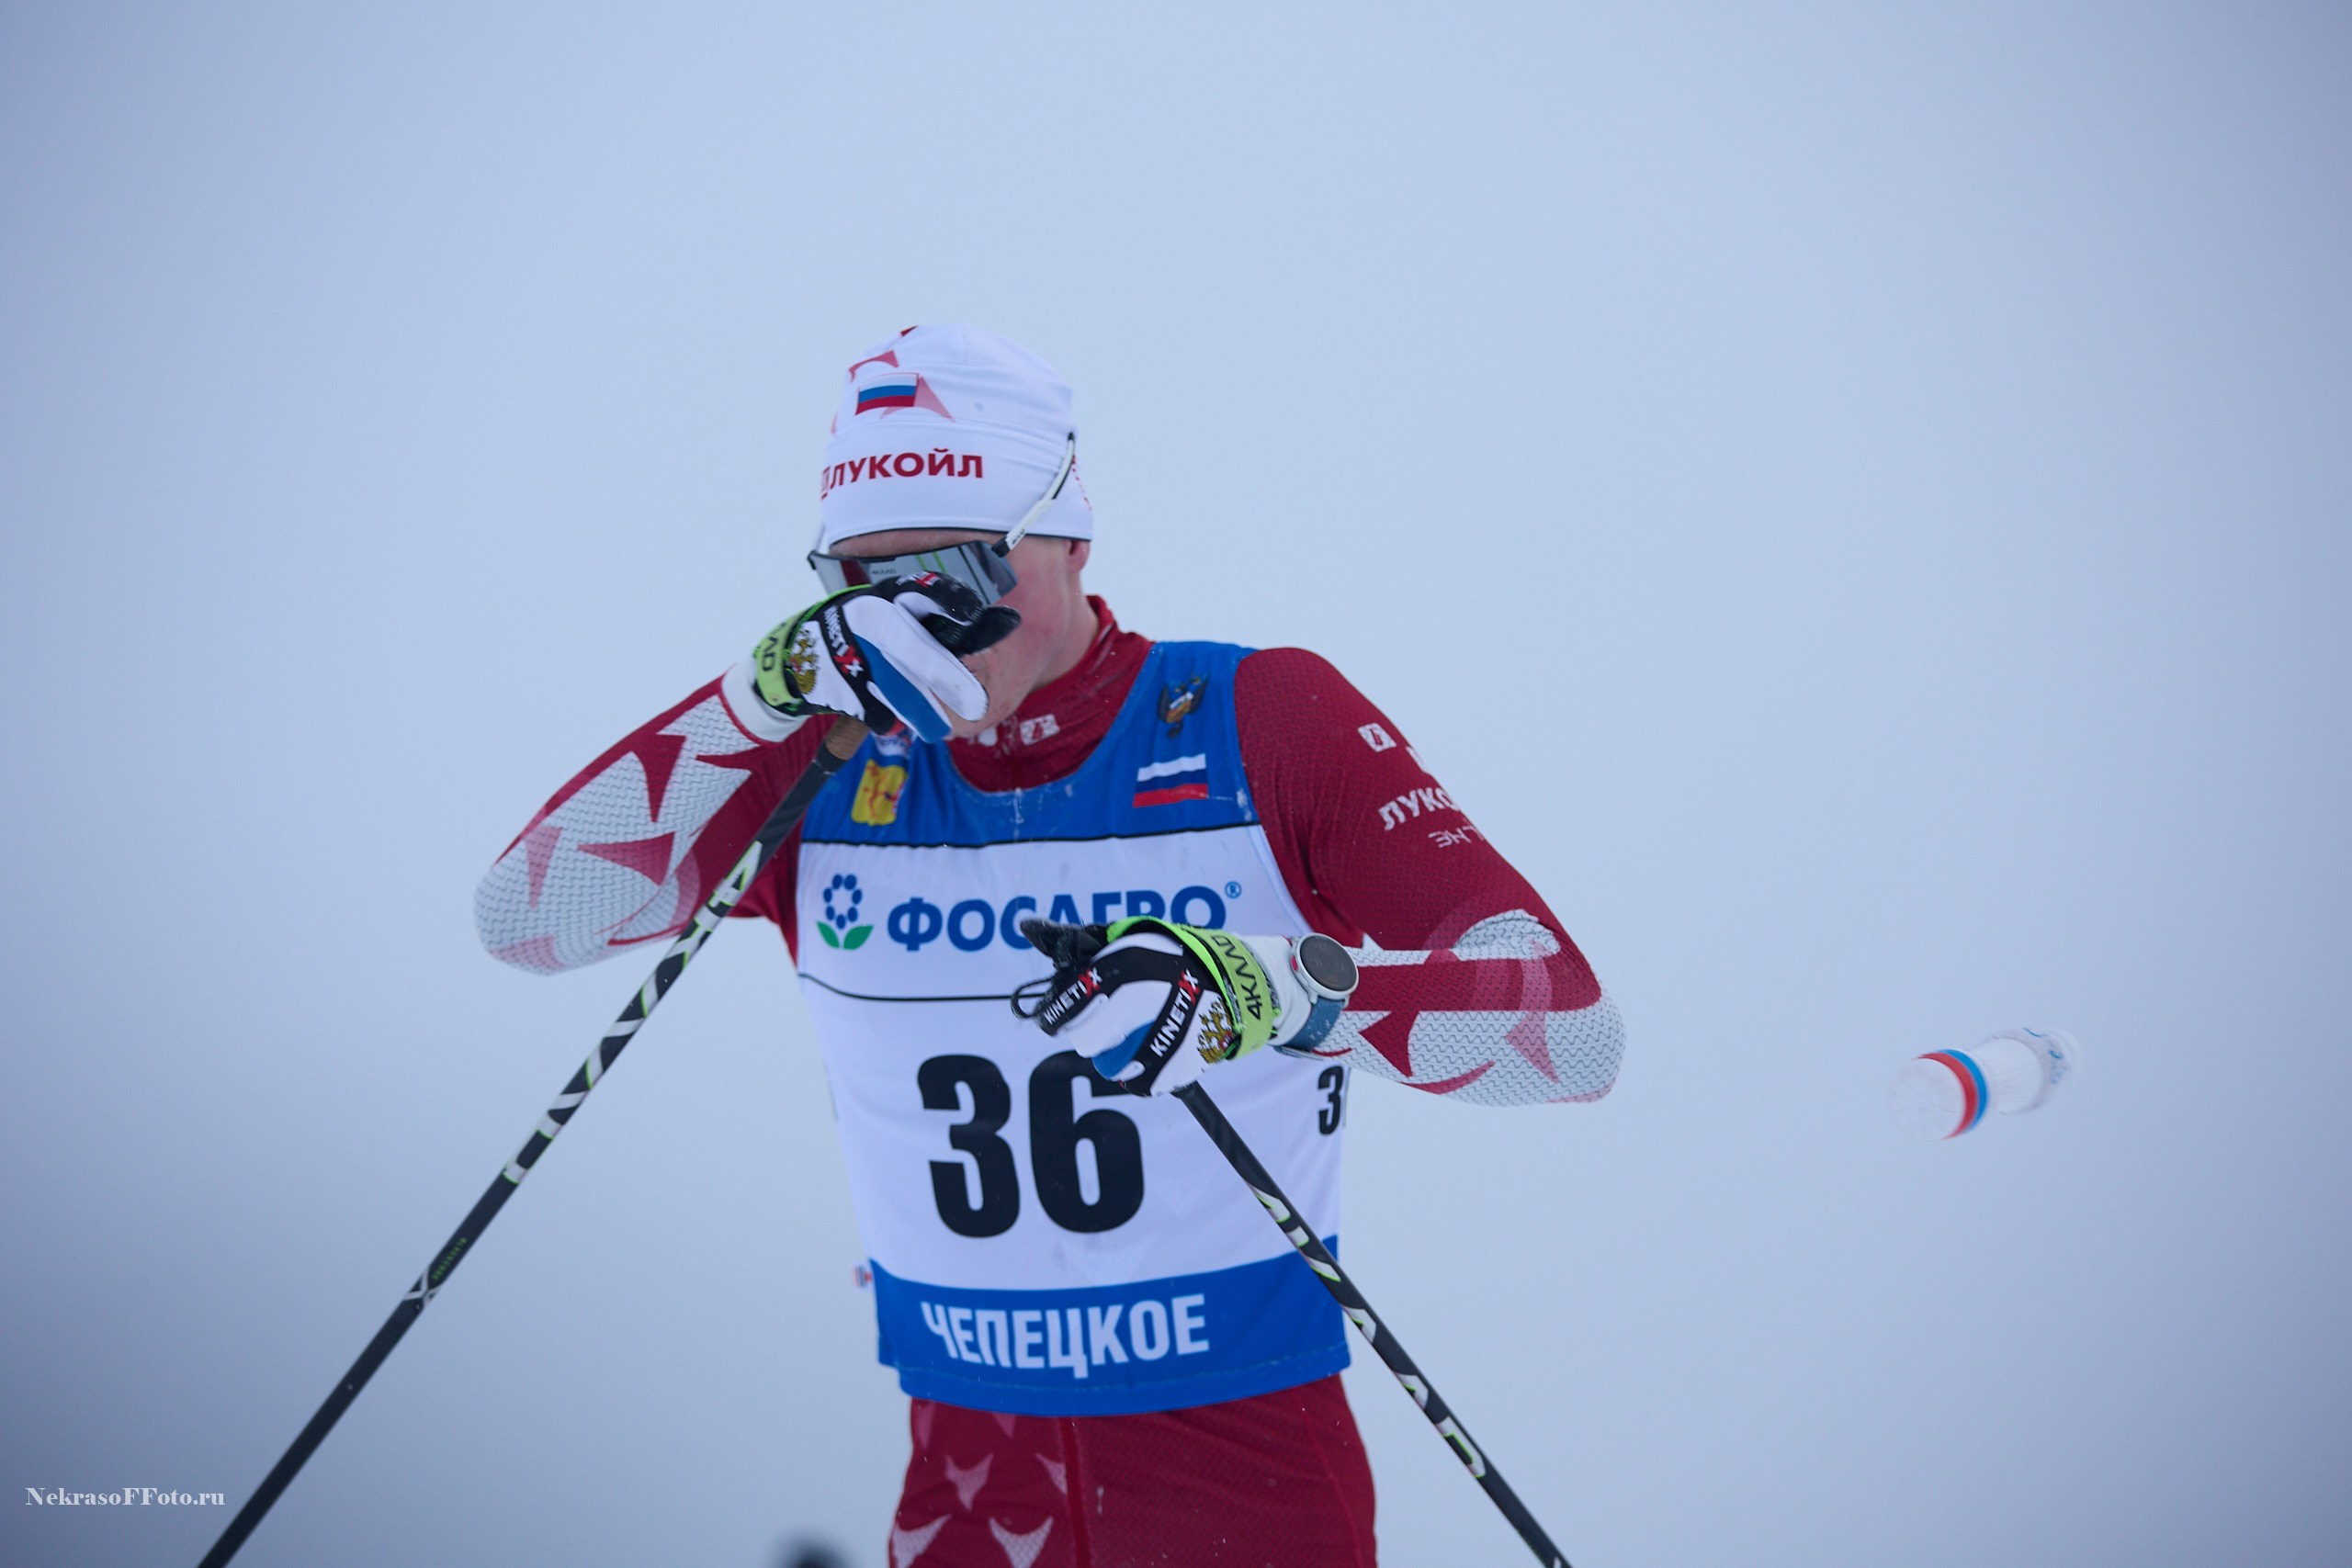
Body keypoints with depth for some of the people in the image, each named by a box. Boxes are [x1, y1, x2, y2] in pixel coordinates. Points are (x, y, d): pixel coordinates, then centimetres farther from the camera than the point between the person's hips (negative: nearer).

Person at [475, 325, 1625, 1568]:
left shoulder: (1266, 724, -10)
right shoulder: (826, 768, -1)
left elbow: (1574, 1031, -19)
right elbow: (522, 919, -12)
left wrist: (1282, 988, -36)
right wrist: (775, 690, -18)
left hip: (1248, 1452, -2)